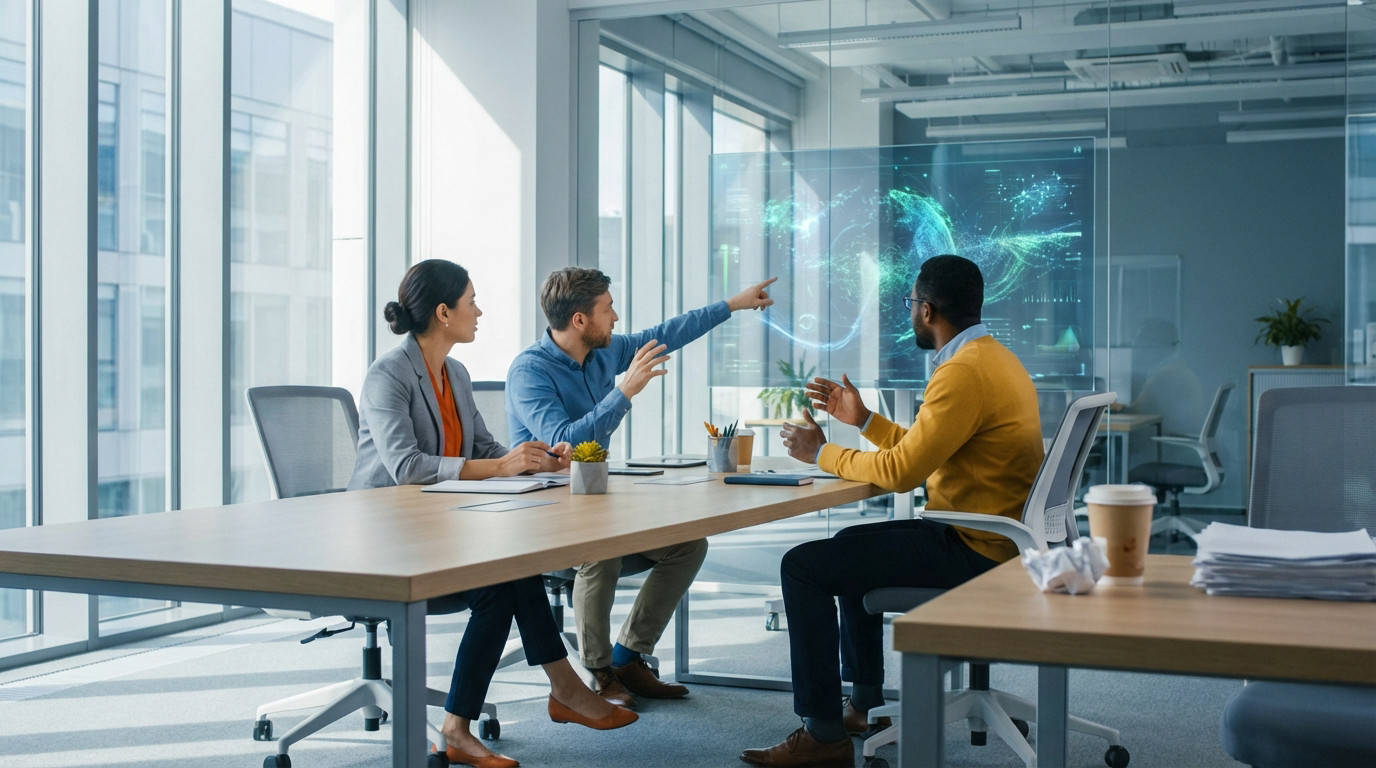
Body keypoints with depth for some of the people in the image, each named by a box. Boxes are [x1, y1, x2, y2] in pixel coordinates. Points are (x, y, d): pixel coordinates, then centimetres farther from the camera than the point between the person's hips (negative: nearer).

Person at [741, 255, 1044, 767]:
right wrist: (863, 421, 15)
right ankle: (863, 703, 33)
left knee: (803, 567, -11)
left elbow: (900, 470, -23)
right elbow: (925, 450, 16)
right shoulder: (991, 357, 12)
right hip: (991, 536, 11)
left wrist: (821, 453, -8)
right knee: (849, 546, 29)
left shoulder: (965, 372, -22)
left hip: (973, 552, -11)